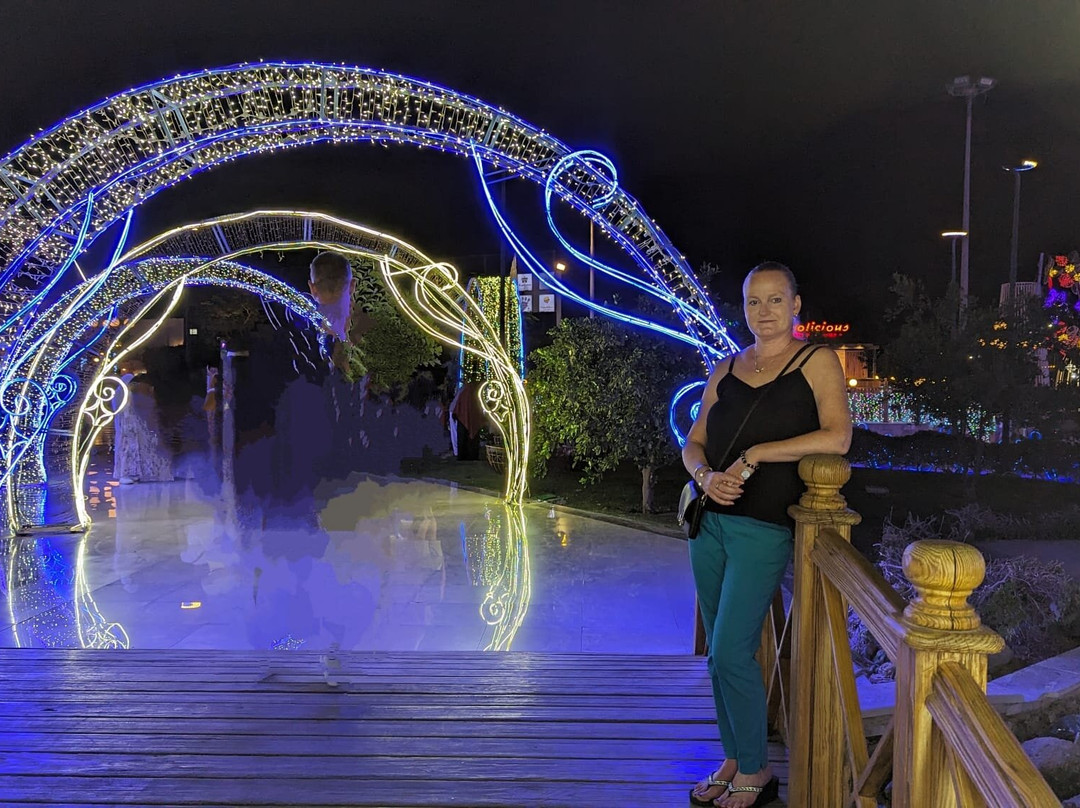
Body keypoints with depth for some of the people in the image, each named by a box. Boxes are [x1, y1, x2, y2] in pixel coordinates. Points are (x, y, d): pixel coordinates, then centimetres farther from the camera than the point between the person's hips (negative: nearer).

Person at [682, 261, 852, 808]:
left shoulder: (817, 362, -1)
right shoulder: (725, 370, 13)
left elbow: (836, 437, -14)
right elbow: (693, 442, 12)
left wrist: (755, 454, -15)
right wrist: (706, 475, -10)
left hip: (763, 529, -5)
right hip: (709, 521, 6)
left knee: (731, 654, -8)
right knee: (719, 654, 10)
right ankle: (733, 762, 24)